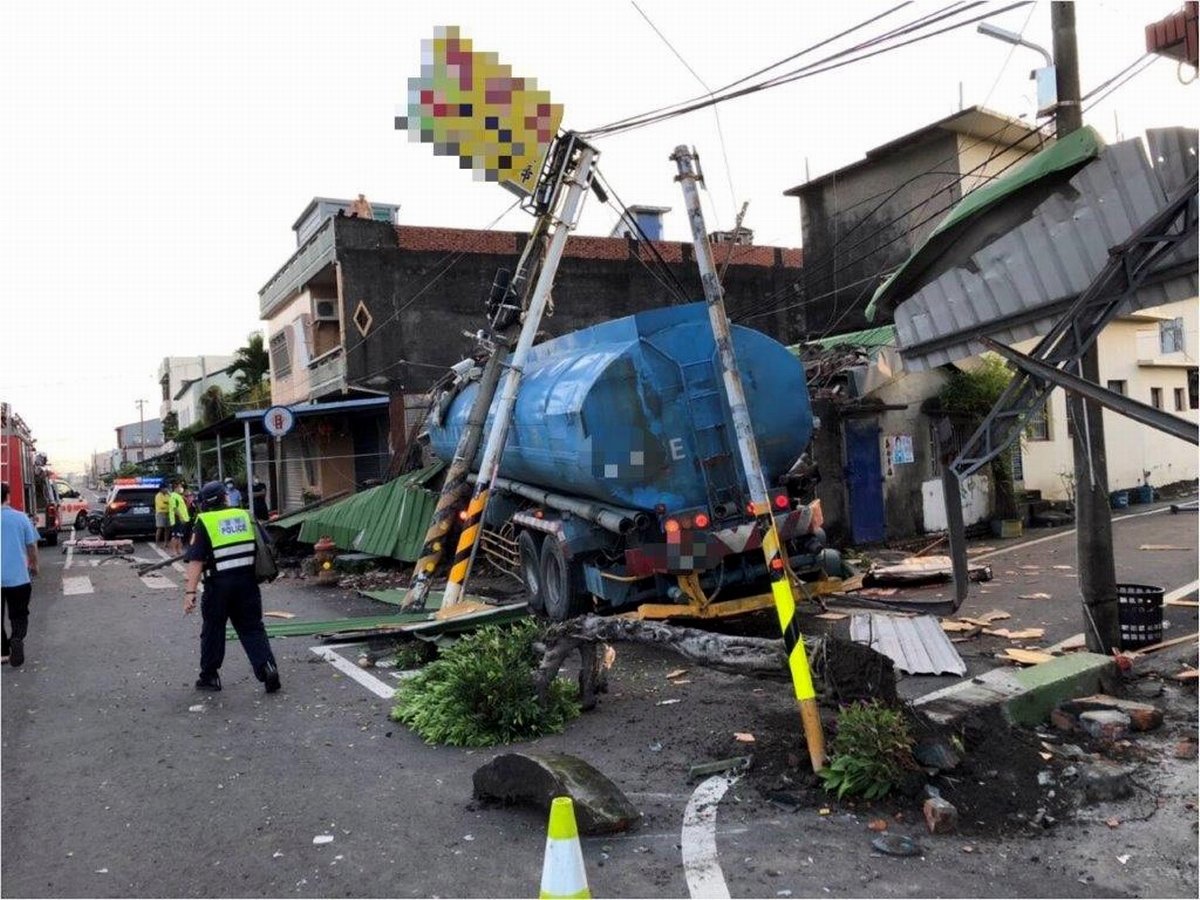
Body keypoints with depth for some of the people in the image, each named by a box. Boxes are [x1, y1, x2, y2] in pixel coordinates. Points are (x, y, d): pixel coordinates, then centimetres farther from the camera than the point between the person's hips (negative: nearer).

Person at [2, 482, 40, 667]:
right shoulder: (20, 517, -4)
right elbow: (32, 545, 3)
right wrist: (34, 565, 20)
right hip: (18, 577, 0)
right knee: (19, 615, 11)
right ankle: (17, 639, -16)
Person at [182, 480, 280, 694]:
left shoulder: (204, 523, -4)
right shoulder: (244, 516, 8)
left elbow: (196, 560, -12)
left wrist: (190, 591, -14)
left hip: (219, 583, -3)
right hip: (247, 579, 3)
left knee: (213, 630, 13)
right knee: (252, 628, 9)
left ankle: (209, 677, 23)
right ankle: (267, 667, -6)